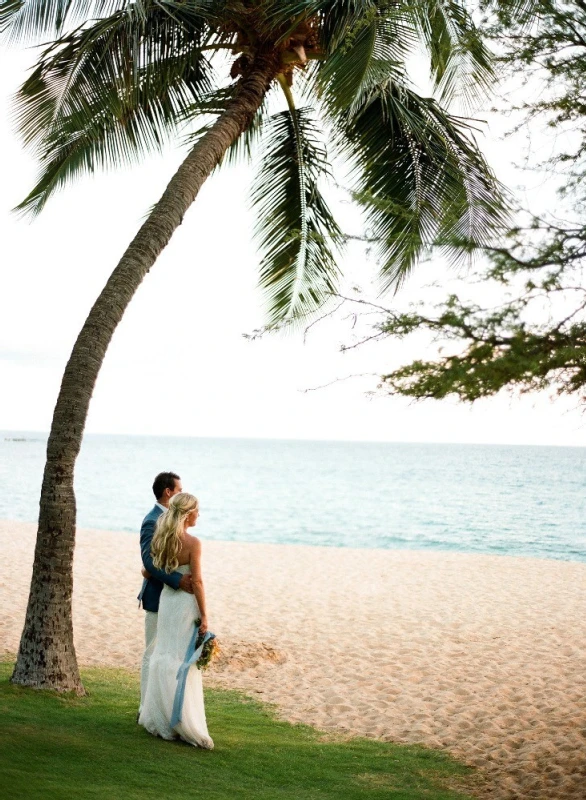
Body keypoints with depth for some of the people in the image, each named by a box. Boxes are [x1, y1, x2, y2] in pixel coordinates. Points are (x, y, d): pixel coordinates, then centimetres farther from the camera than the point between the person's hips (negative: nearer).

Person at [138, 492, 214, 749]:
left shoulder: (162, 539, 3)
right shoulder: (193, 543, -15)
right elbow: (196, 582, -15)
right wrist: (203, 615, -10)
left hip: (166, 599, 6)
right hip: (186, 603, -6)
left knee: (163, 658, 13)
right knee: (184, 663, -2)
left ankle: (159, 720, 19)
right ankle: (187, 726, 1)